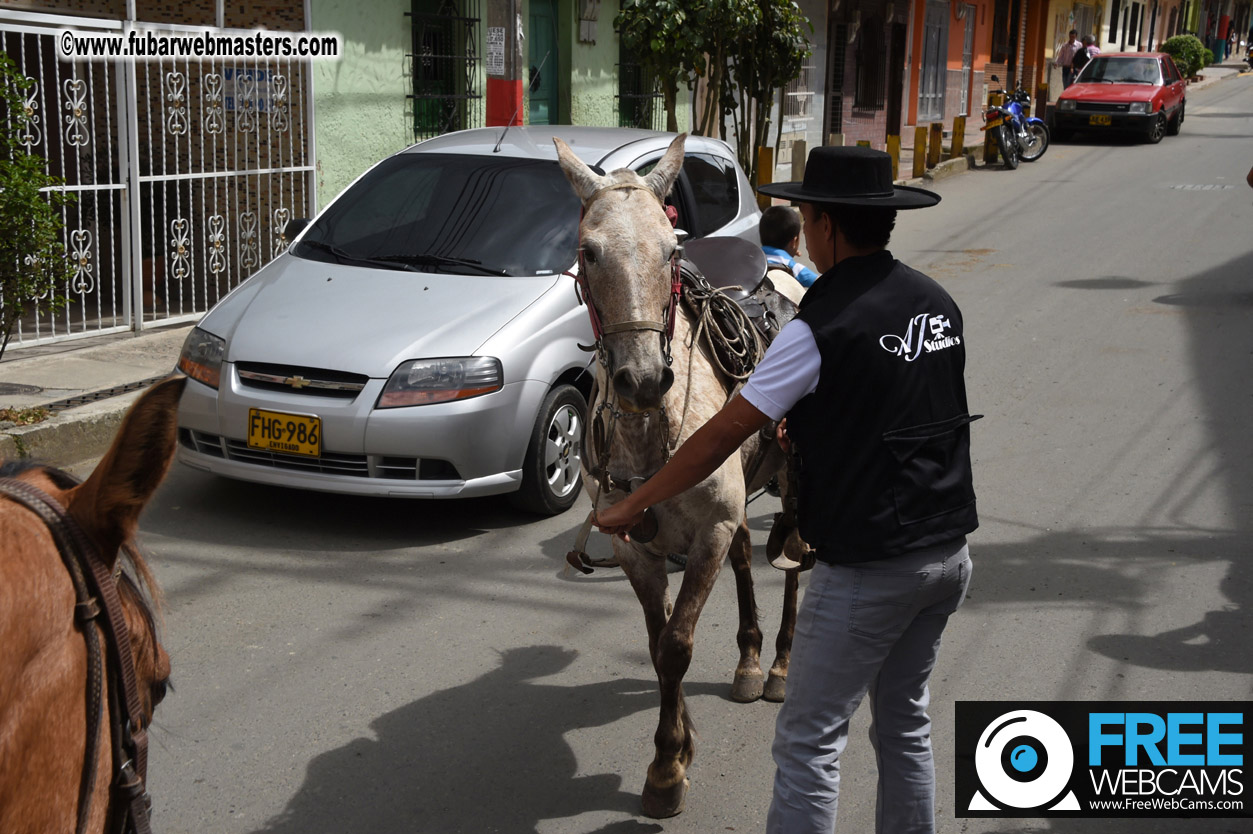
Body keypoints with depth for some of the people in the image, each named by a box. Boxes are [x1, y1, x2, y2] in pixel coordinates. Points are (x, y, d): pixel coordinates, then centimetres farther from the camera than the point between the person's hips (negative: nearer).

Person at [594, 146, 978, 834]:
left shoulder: (821, 327, -17)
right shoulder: (938, 303, 5)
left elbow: (723, 435, -15)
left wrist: (630, 507, -6)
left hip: (867, 570, -8)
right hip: (949, 551, 8)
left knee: (808, 740, 2)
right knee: (905, 721, 22)